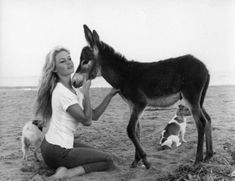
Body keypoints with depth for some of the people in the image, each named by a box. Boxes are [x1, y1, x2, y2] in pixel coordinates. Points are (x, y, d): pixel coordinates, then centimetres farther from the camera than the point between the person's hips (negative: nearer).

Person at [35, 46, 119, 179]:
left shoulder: (73, 90, 7)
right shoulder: (62, 92, -22)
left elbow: (94, 115, 5)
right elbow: (87, 121, -20)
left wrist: (110, 94, 1)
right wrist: (86, 92, -14)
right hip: (57, 152, -9)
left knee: (99, 154, 26)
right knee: (108, 161, 0)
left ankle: (64, 169, 11)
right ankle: (66, 173, -10)